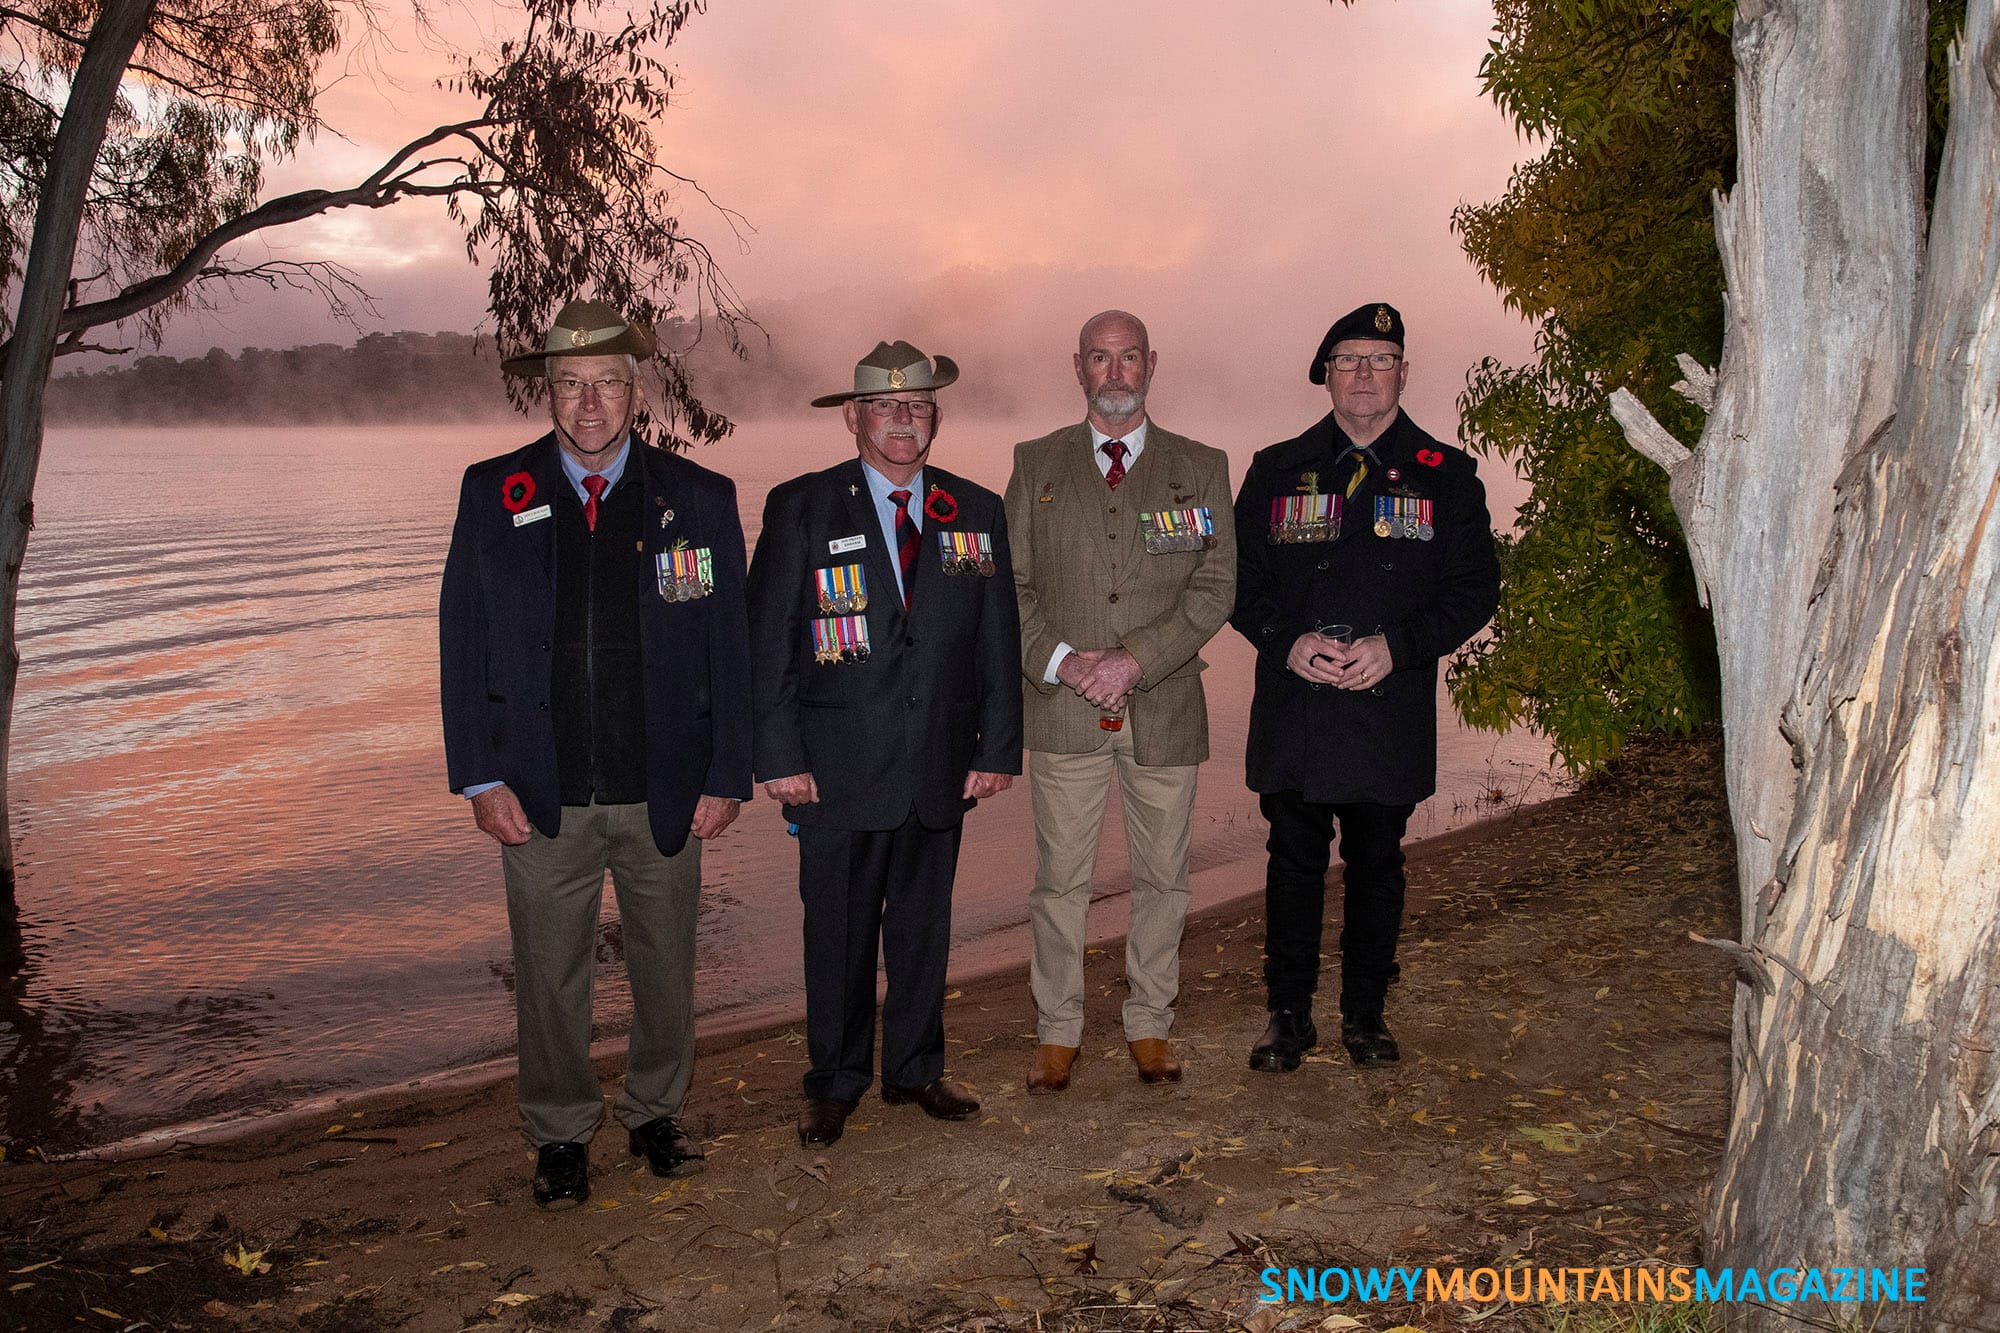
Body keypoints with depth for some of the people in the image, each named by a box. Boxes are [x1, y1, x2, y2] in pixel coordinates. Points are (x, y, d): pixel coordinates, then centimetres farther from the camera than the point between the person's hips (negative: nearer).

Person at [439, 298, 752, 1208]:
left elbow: (728, 649, 2)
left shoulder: (698, 500, 0)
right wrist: (481, 777, -5)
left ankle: (656, 1112, 36)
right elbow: (463, 645, 1)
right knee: (549, 975, 10)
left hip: (663, 791, 1)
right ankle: (560, 1135, 31)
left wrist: (725, 777, -2)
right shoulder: (492, 495, 1)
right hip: (542, 794, 0)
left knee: (667, 966, 14)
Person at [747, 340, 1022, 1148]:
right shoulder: (799, 509, -1)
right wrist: (779, 755, -9)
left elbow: (997, 644, 8)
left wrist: (998, 747, 3)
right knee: (838, 929, 7)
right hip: (838, 767, -2)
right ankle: (836, 1083, 25)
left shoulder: (977, 513, 7)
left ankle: (916, 1069, 31)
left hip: (942, 764, 3)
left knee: (925, 924, 13)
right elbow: (769, 643, -3)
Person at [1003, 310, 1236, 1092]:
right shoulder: (1036, 464, 7)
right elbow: (1009, 583, 4)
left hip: (1164, 710, 0)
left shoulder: (1201, 467, 5)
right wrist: (1060, 660, -11)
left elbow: (1216, 586, -4)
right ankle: (1057, 1031, 20)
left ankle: (1151, 1025, 26)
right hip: (1062, 707, 0)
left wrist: (1136, 658, -16)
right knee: (1060, 879, 6)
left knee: (1162, 877, 10)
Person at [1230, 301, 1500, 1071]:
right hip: (1291, 710, 1)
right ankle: (1290, 1014, 21)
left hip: (1391, 711, 0)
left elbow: (1475, 591, 2)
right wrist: (1287, 642, -11)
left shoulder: (1447, 477, 6)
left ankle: (1365, 1014, 26)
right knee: (1294, 864, 7)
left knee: (1375, 865, 10)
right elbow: (1239, 581, 7)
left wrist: (1397, 646, -13)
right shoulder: (1276, 471, 8)